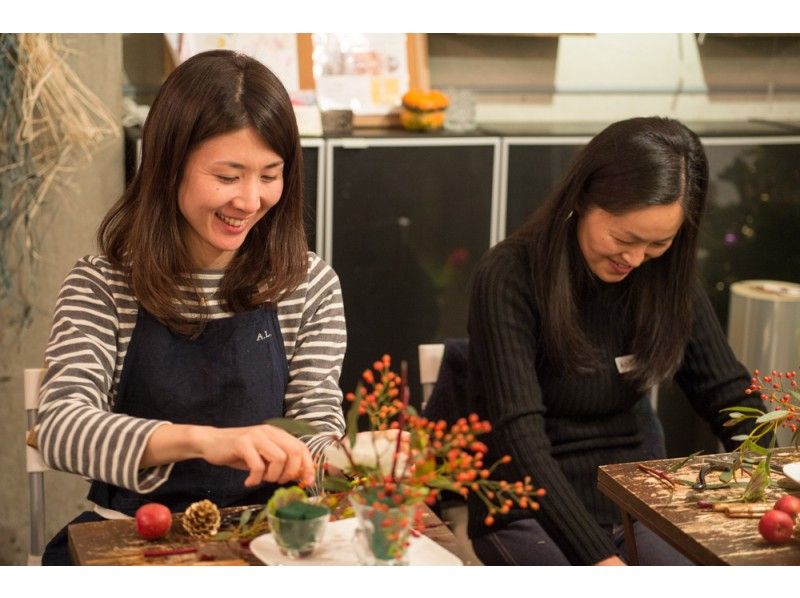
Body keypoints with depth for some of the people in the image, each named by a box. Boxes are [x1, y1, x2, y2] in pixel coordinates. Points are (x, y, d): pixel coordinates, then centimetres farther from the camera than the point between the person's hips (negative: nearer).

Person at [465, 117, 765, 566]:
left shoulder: (668, 278, -1)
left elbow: (728, 393, 2)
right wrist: (599, 558, -33)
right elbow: (521, 438, -24)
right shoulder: (508, 279, -17)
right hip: (532, 516, -4)